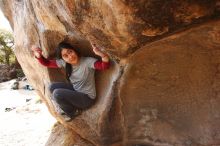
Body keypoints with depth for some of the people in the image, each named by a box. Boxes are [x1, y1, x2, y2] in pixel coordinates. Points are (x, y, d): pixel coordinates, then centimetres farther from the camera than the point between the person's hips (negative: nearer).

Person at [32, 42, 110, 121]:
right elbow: (47, 63, -1)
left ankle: (73, 112, 7)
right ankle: (71, 108, 9)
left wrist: (102, 54, -59)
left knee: (57, 94, -20)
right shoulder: (64, 63, -7)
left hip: (87, 98, -7)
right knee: (52, 87, -4)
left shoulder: (87, 61, -25)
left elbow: (105, 66, -39)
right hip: (75, 90, 7)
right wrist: (38, 55, -22)